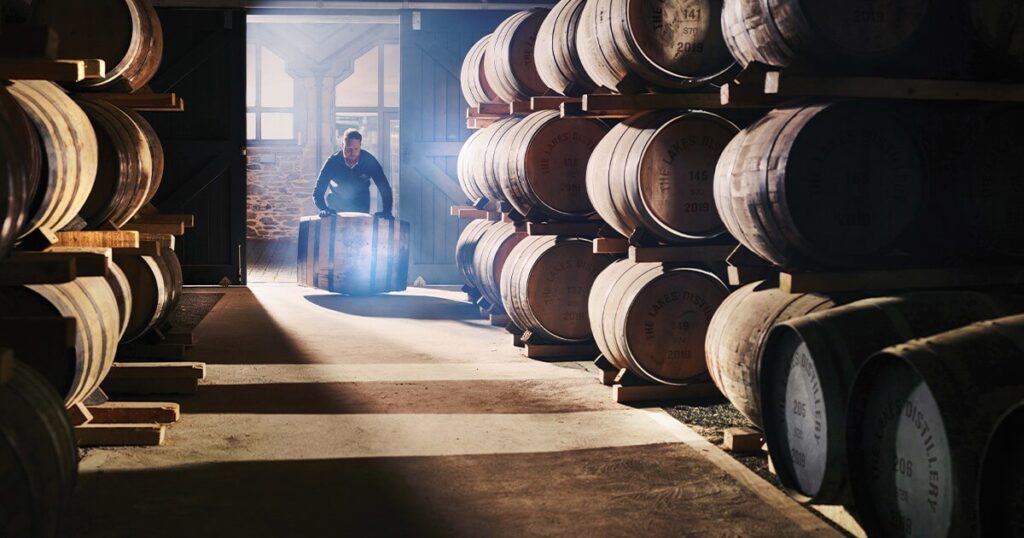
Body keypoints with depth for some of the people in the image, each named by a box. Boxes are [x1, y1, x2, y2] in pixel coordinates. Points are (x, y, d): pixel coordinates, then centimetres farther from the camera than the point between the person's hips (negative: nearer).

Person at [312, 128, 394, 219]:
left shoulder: (369, 161, -19)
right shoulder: (332, 162, -21)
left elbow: (385, 187, -16)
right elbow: (318, 191, -22)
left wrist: (387, 211, -31)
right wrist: (324, 209, -41)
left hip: (361, 208, 1)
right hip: (336, 209, -1)